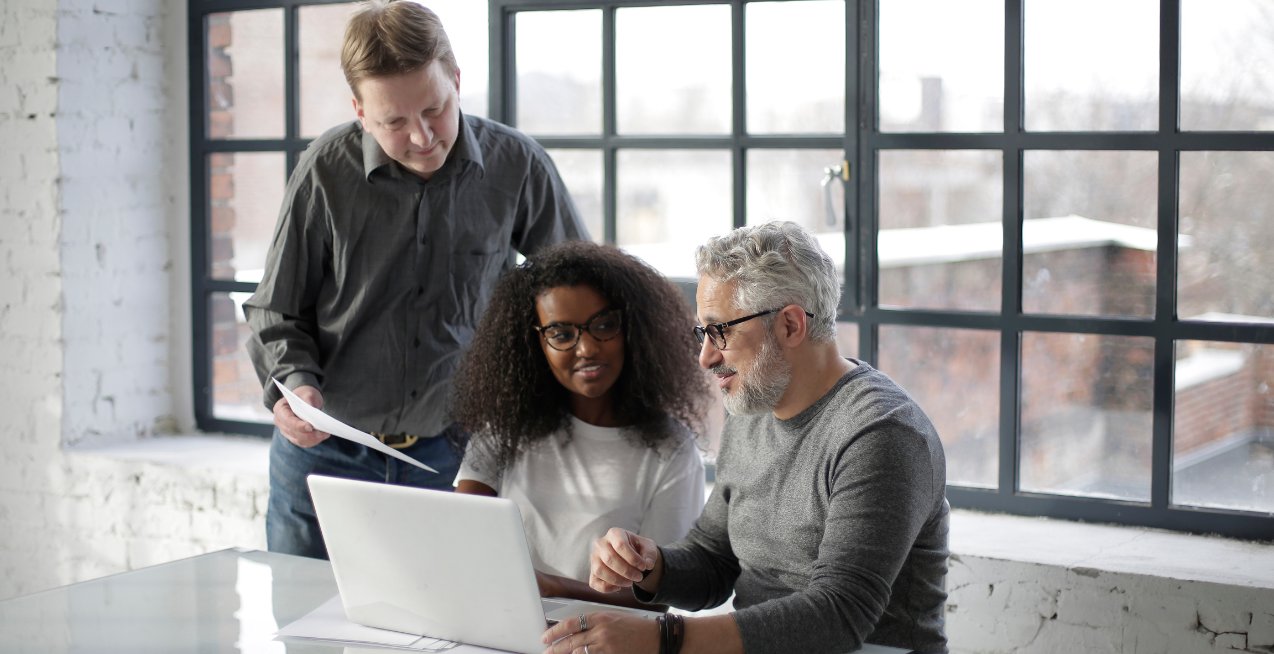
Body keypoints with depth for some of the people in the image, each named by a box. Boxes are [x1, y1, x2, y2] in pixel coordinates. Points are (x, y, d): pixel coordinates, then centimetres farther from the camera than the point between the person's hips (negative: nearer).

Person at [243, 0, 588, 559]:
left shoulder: (516, 166, -6)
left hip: (450, 453, 0)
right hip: (325, 453, 0)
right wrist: (293, 385, -17)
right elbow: (277, 312, 2)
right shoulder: (327, 171, -8)